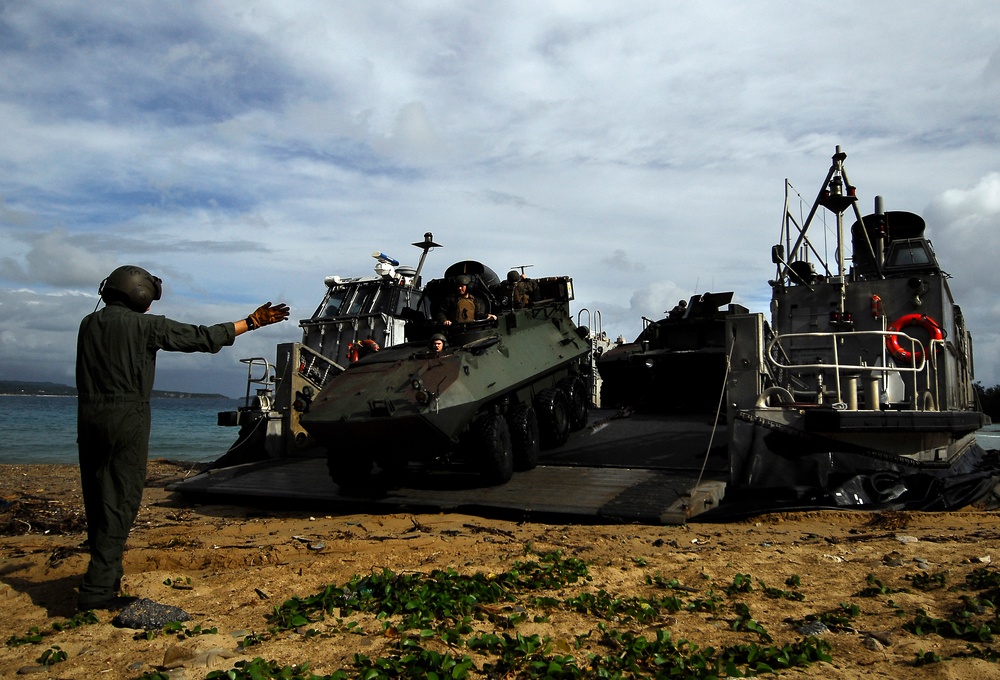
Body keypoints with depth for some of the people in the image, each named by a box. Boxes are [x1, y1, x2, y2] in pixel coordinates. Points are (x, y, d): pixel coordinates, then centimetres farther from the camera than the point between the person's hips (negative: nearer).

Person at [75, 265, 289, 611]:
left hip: (88, 416, 6)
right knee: (120, 502, -3)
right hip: (127, 418, -6)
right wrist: (251, 322, 4)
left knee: (97, 500, 14)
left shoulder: (88, 323, 12)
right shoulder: (144, 325, -5)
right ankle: (97, 589, -7)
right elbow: (202, 337, -3)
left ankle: (107, 574, 25)